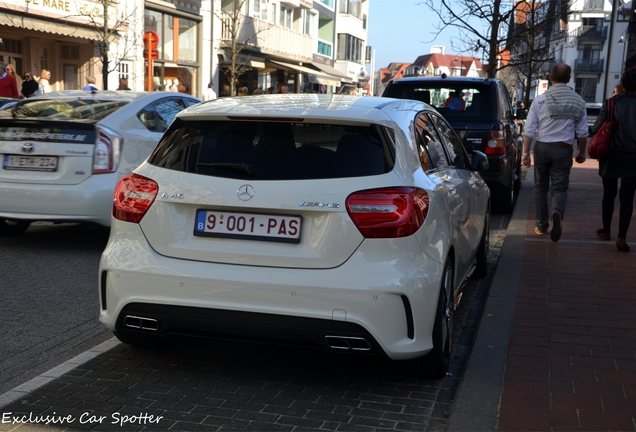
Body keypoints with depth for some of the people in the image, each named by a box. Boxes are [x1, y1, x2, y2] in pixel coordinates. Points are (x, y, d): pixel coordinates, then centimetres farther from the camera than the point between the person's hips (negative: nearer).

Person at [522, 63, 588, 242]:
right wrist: (582, 152, 17)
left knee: (541, 187, 13)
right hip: (563, 150, 0)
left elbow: (529, 130, -6)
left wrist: (525, 152, 0)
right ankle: (557, 213, -26)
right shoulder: (578, 102, 0)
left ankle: (541, 226, 18)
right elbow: (582, 132, 4)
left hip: (542, 148, 0)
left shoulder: (539, 100, -4)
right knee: (559, 188, 5)